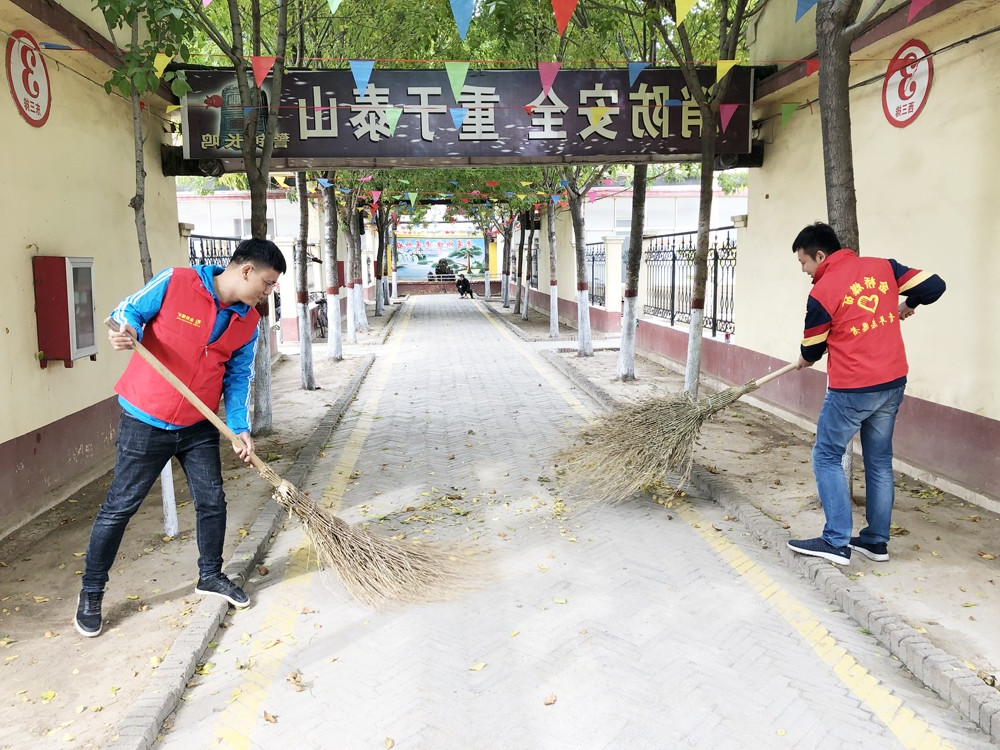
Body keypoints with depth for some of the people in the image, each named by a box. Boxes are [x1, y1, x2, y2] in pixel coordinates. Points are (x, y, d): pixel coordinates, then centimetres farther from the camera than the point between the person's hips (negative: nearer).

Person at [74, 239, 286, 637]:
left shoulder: (248, 323, 0)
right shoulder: (175, 282, -15)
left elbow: (239, 378, 4)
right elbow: (129, 309, -4)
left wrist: (240, 429, -6)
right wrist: (128, 329, -28)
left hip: (198, 427, 5)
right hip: (145, 422, -5)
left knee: (212, 501, 10)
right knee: (119, 507, 5)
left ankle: (210, 575, 32)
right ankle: (91, 593, 23)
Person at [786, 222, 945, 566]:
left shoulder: (822, 292, -12)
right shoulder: (882, 266, 3)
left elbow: (812, 349, 0)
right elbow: (933, 285, 3)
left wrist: (806, 359, 24)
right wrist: (908, 304, 24)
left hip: (851, 389, -7)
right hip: (893, 382, 7)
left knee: (827, 458, 5)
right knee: (879, 461, 14)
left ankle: (837, 541, 3)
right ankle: (876, 540, 23)